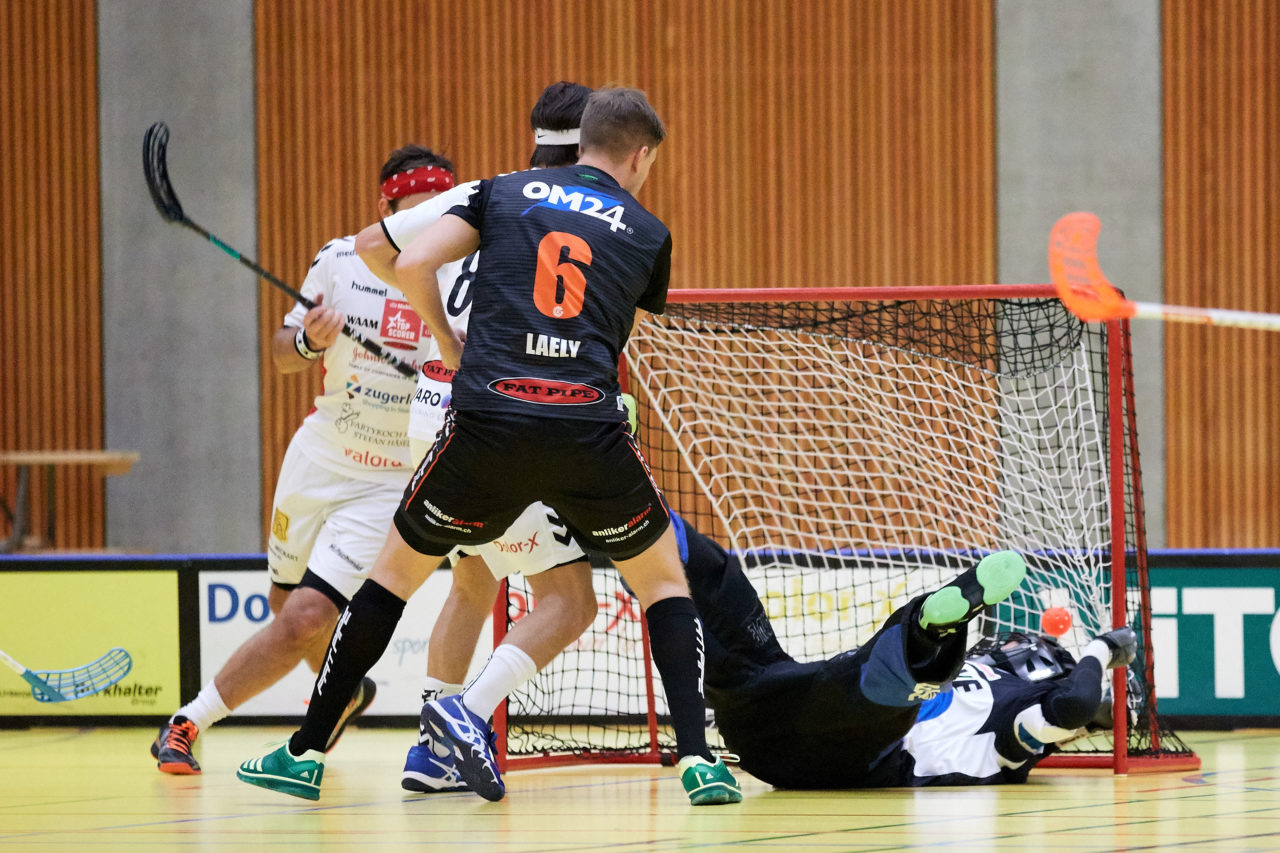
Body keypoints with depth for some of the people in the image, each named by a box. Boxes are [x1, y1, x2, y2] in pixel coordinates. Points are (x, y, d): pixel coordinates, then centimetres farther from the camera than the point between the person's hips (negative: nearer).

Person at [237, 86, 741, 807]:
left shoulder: (506, 192, 16)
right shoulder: (648, 234, 16)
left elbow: (413, 266, 4)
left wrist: (450, 344, 21)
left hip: (489, 421, 1)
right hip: (588, 423, -1)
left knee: (398, 566, 19)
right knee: (662, 577, 20)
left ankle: (306, 754, 20)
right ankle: (698, 762, 6)